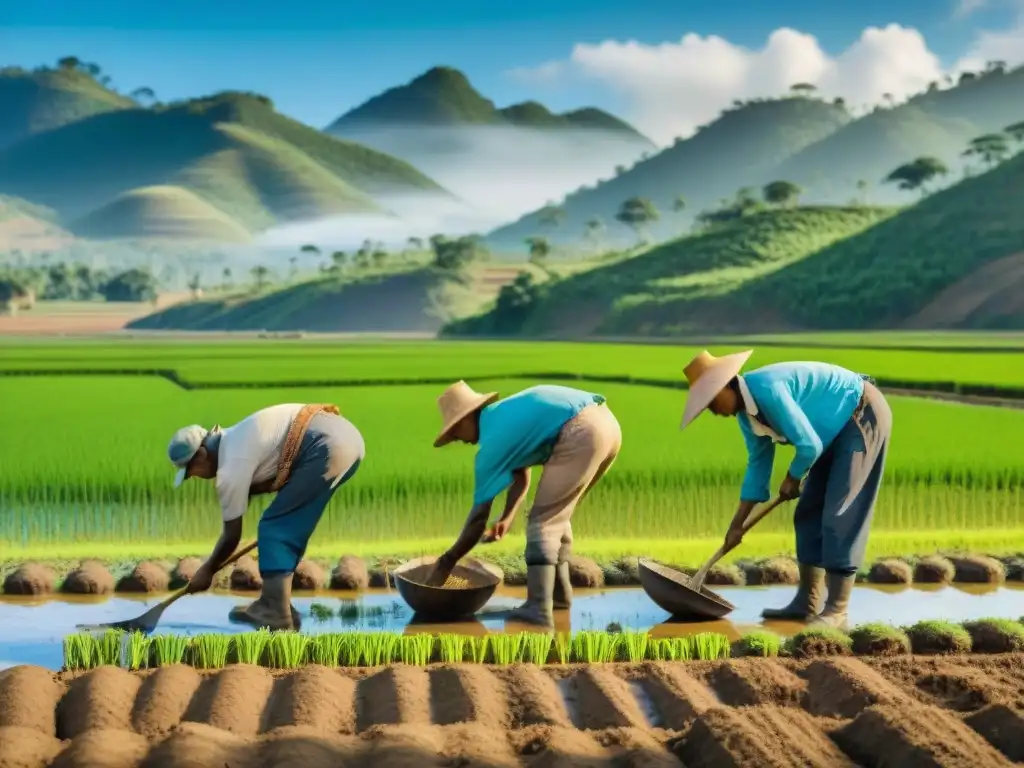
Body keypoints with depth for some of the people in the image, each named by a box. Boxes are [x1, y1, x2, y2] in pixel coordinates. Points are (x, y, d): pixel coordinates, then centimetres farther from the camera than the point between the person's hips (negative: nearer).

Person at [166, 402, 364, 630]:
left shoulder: (231, 466, -4)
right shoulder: (234, 439, 21)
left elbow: (232, 535, 5)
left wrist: (207, 570, 18)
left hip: (326, 447, -10)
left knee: (274, 527, 0)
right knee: (288, 528, 16)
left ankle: (276, 615, -1)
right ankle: (277, 608, 20)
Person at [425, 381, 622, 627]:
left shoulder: (492, 441, 1)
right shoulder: (504, 414, 25)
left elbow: (479, 517, 5)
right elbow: (522, 477, 36)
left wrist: (447, 562, 14)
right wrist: (507, 519, 24)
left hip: (580, 433, -9)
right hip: (607, 423, 9)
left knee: (542, 521, -3)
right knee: (557, 515, 22)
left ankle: (538, 608, -12)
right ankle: (560, 593, 29)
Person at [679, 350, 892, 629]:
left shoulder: (767, 389, -28)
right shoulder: (747, 412, 3)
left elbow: (809, 446, -27)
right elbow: (758, 465, 13)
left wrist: (792, 479, -7)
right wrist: (737, 524, 14)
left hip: (864, 416, -10)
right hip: (840, 428, 10)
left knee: (839, 514, -15)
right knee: (808, 513, 9)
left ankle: (836, 611, -14)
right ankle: (807, 603, 13)